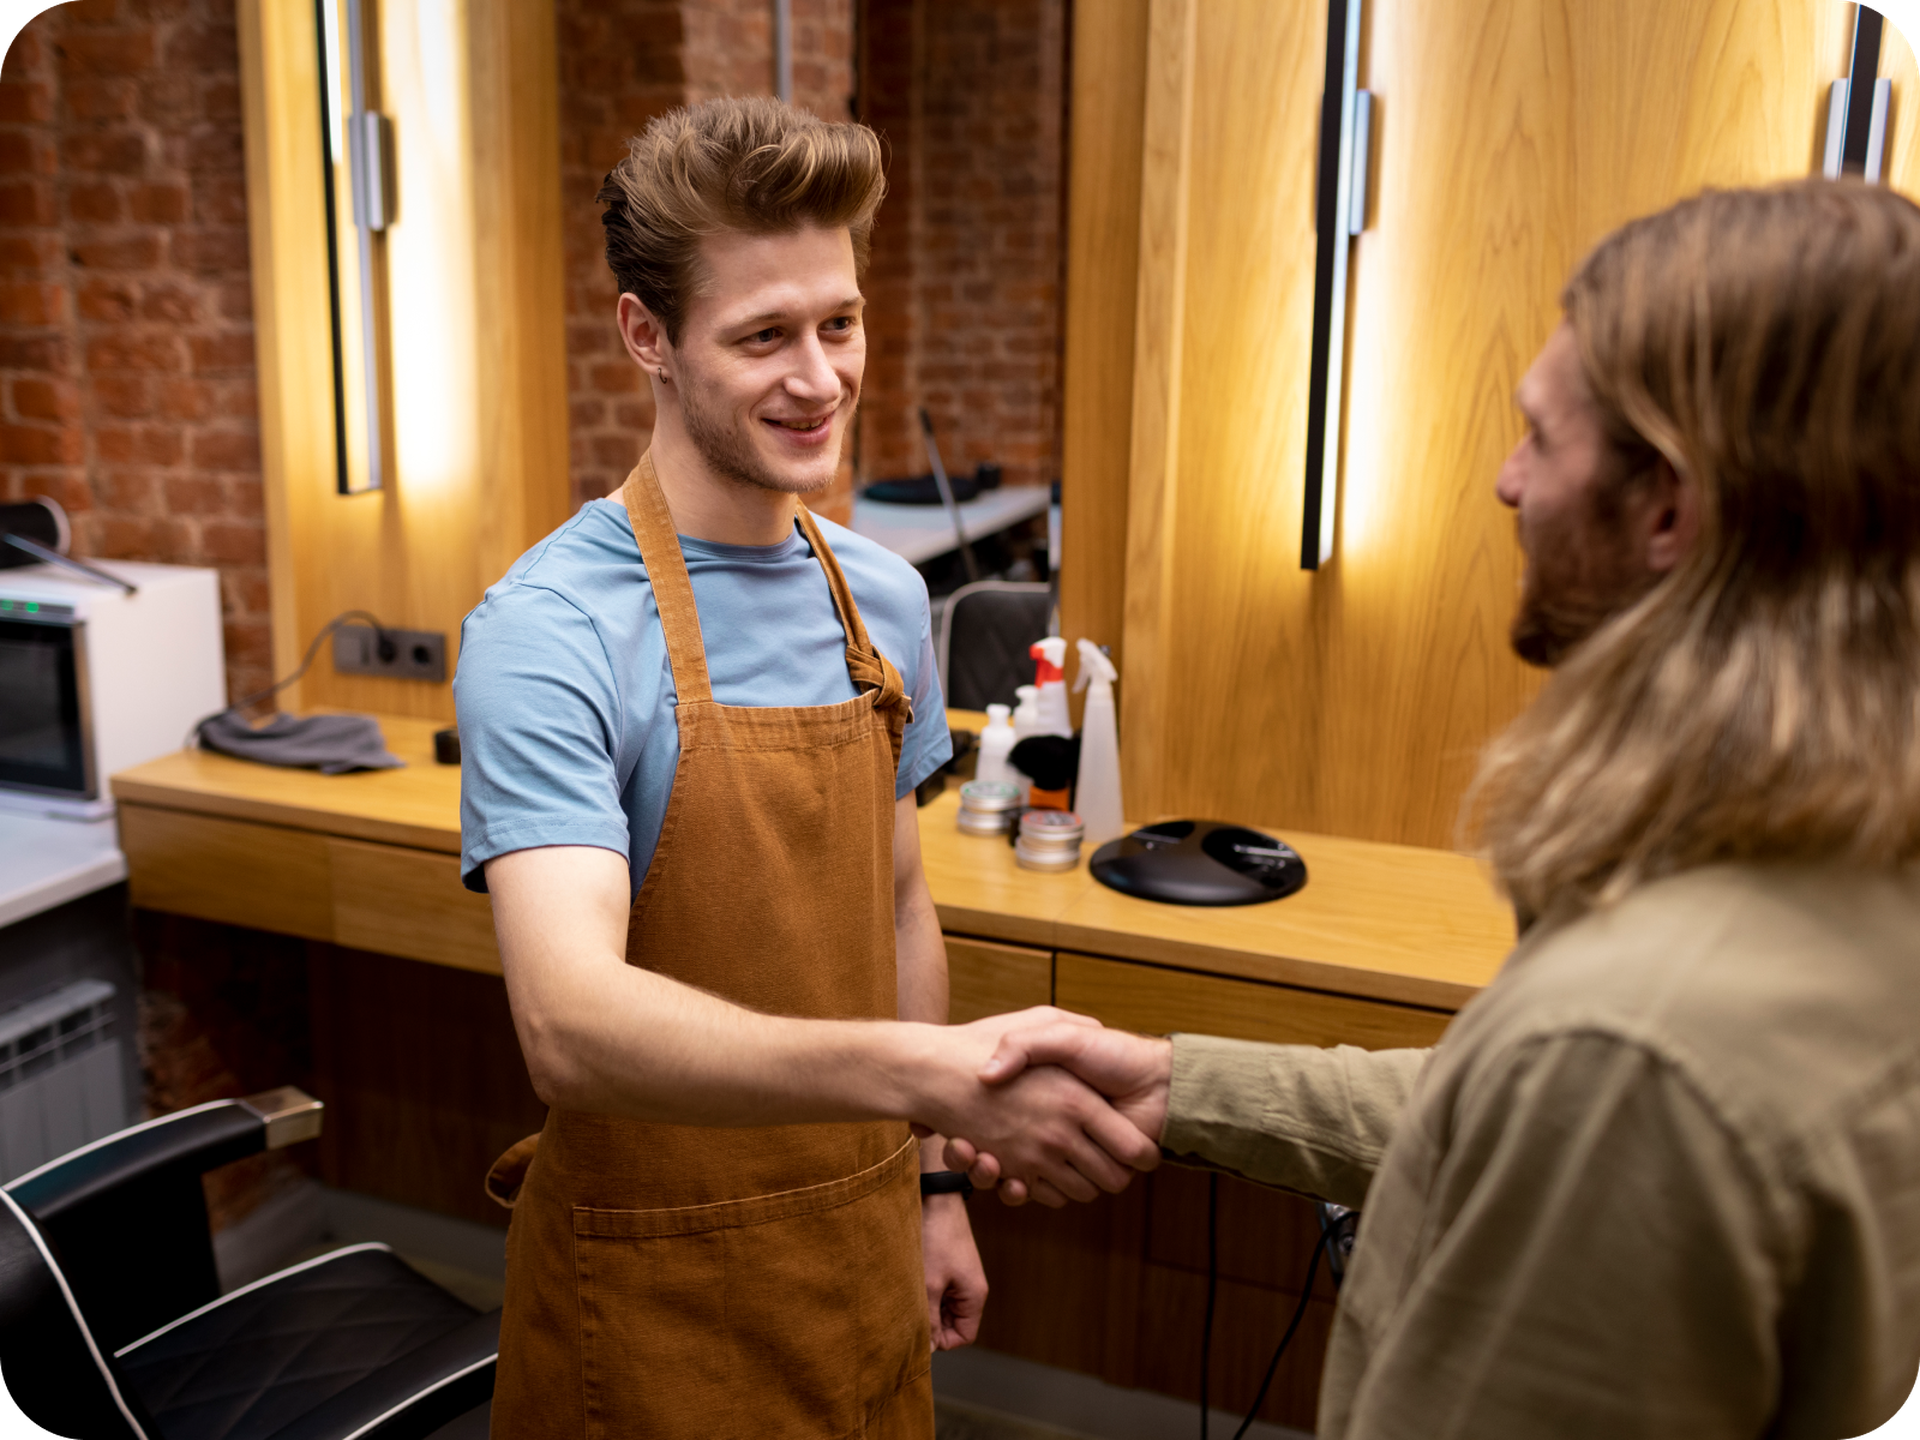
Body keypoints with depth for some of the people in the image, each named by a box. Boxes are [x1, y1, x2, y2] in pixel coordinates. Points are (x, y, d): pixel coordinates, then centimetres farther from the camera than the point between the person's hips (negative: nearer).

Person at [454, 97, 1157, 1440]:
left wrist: (931, 1181, 11)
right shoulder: (547, 634, -21)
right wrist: (926, 1068, -44)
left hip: (860, 1253, 6)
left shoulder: (885, 598, 1)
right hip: (651, 1287, -5)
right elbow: (570, 1021, -33)